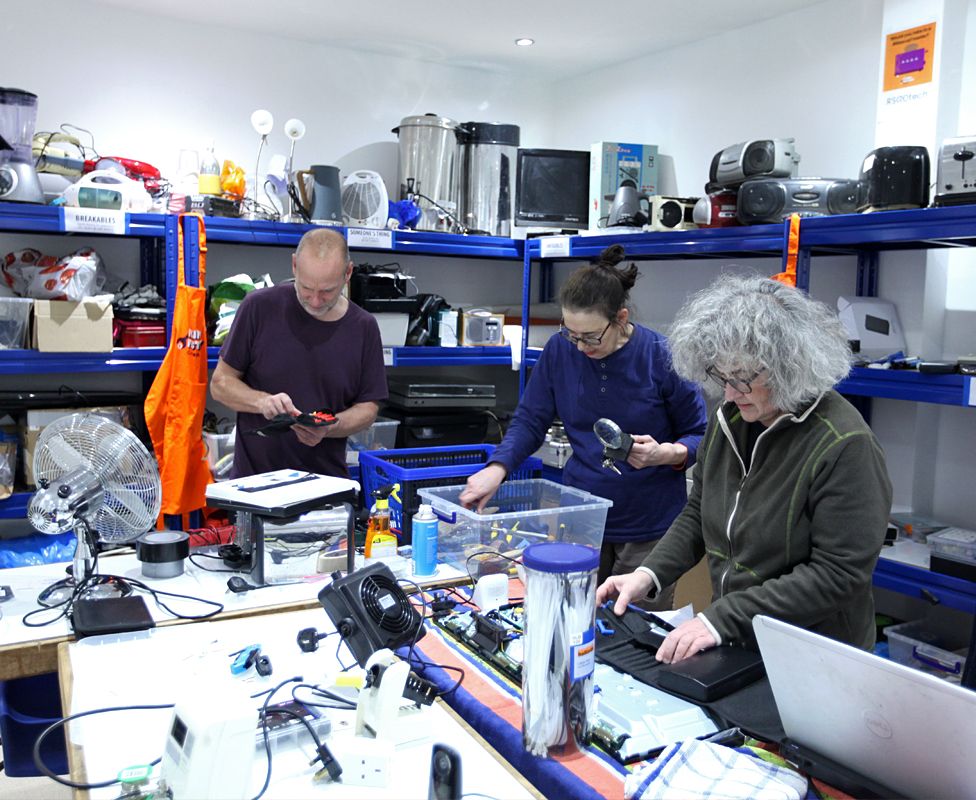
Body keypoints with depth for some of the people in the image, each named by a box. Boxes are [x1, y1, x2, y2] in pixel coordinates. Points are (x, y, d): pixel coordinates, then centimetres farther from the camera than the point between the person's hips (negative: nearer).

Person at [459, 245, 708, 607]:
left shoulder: (661, 356, -12)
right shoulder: (559, 350, -3)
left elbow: (701, 435, -2)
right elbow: (530, 420, 3)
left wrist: (664, 454, -23)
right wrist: (496, 469, -14)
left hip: (649, 525, -3)